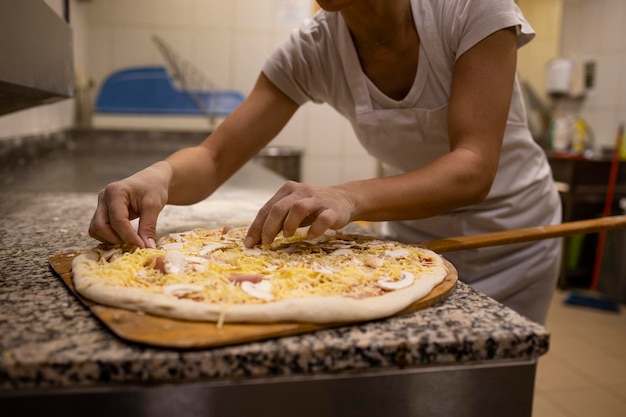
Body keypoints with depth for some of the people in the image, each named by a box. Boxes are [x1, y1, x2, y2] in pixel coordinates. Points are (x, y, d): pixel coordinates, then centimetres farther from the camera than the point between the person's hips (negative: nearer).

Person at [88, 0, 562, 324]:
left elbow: (474, 169, -32)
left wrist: (349, 197, -49)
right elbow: (214, 158, -16)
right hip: (414, 242, 2)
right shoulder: (312, 49, -15)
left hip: (508, 246, -1)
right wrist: (159, 174, -38)